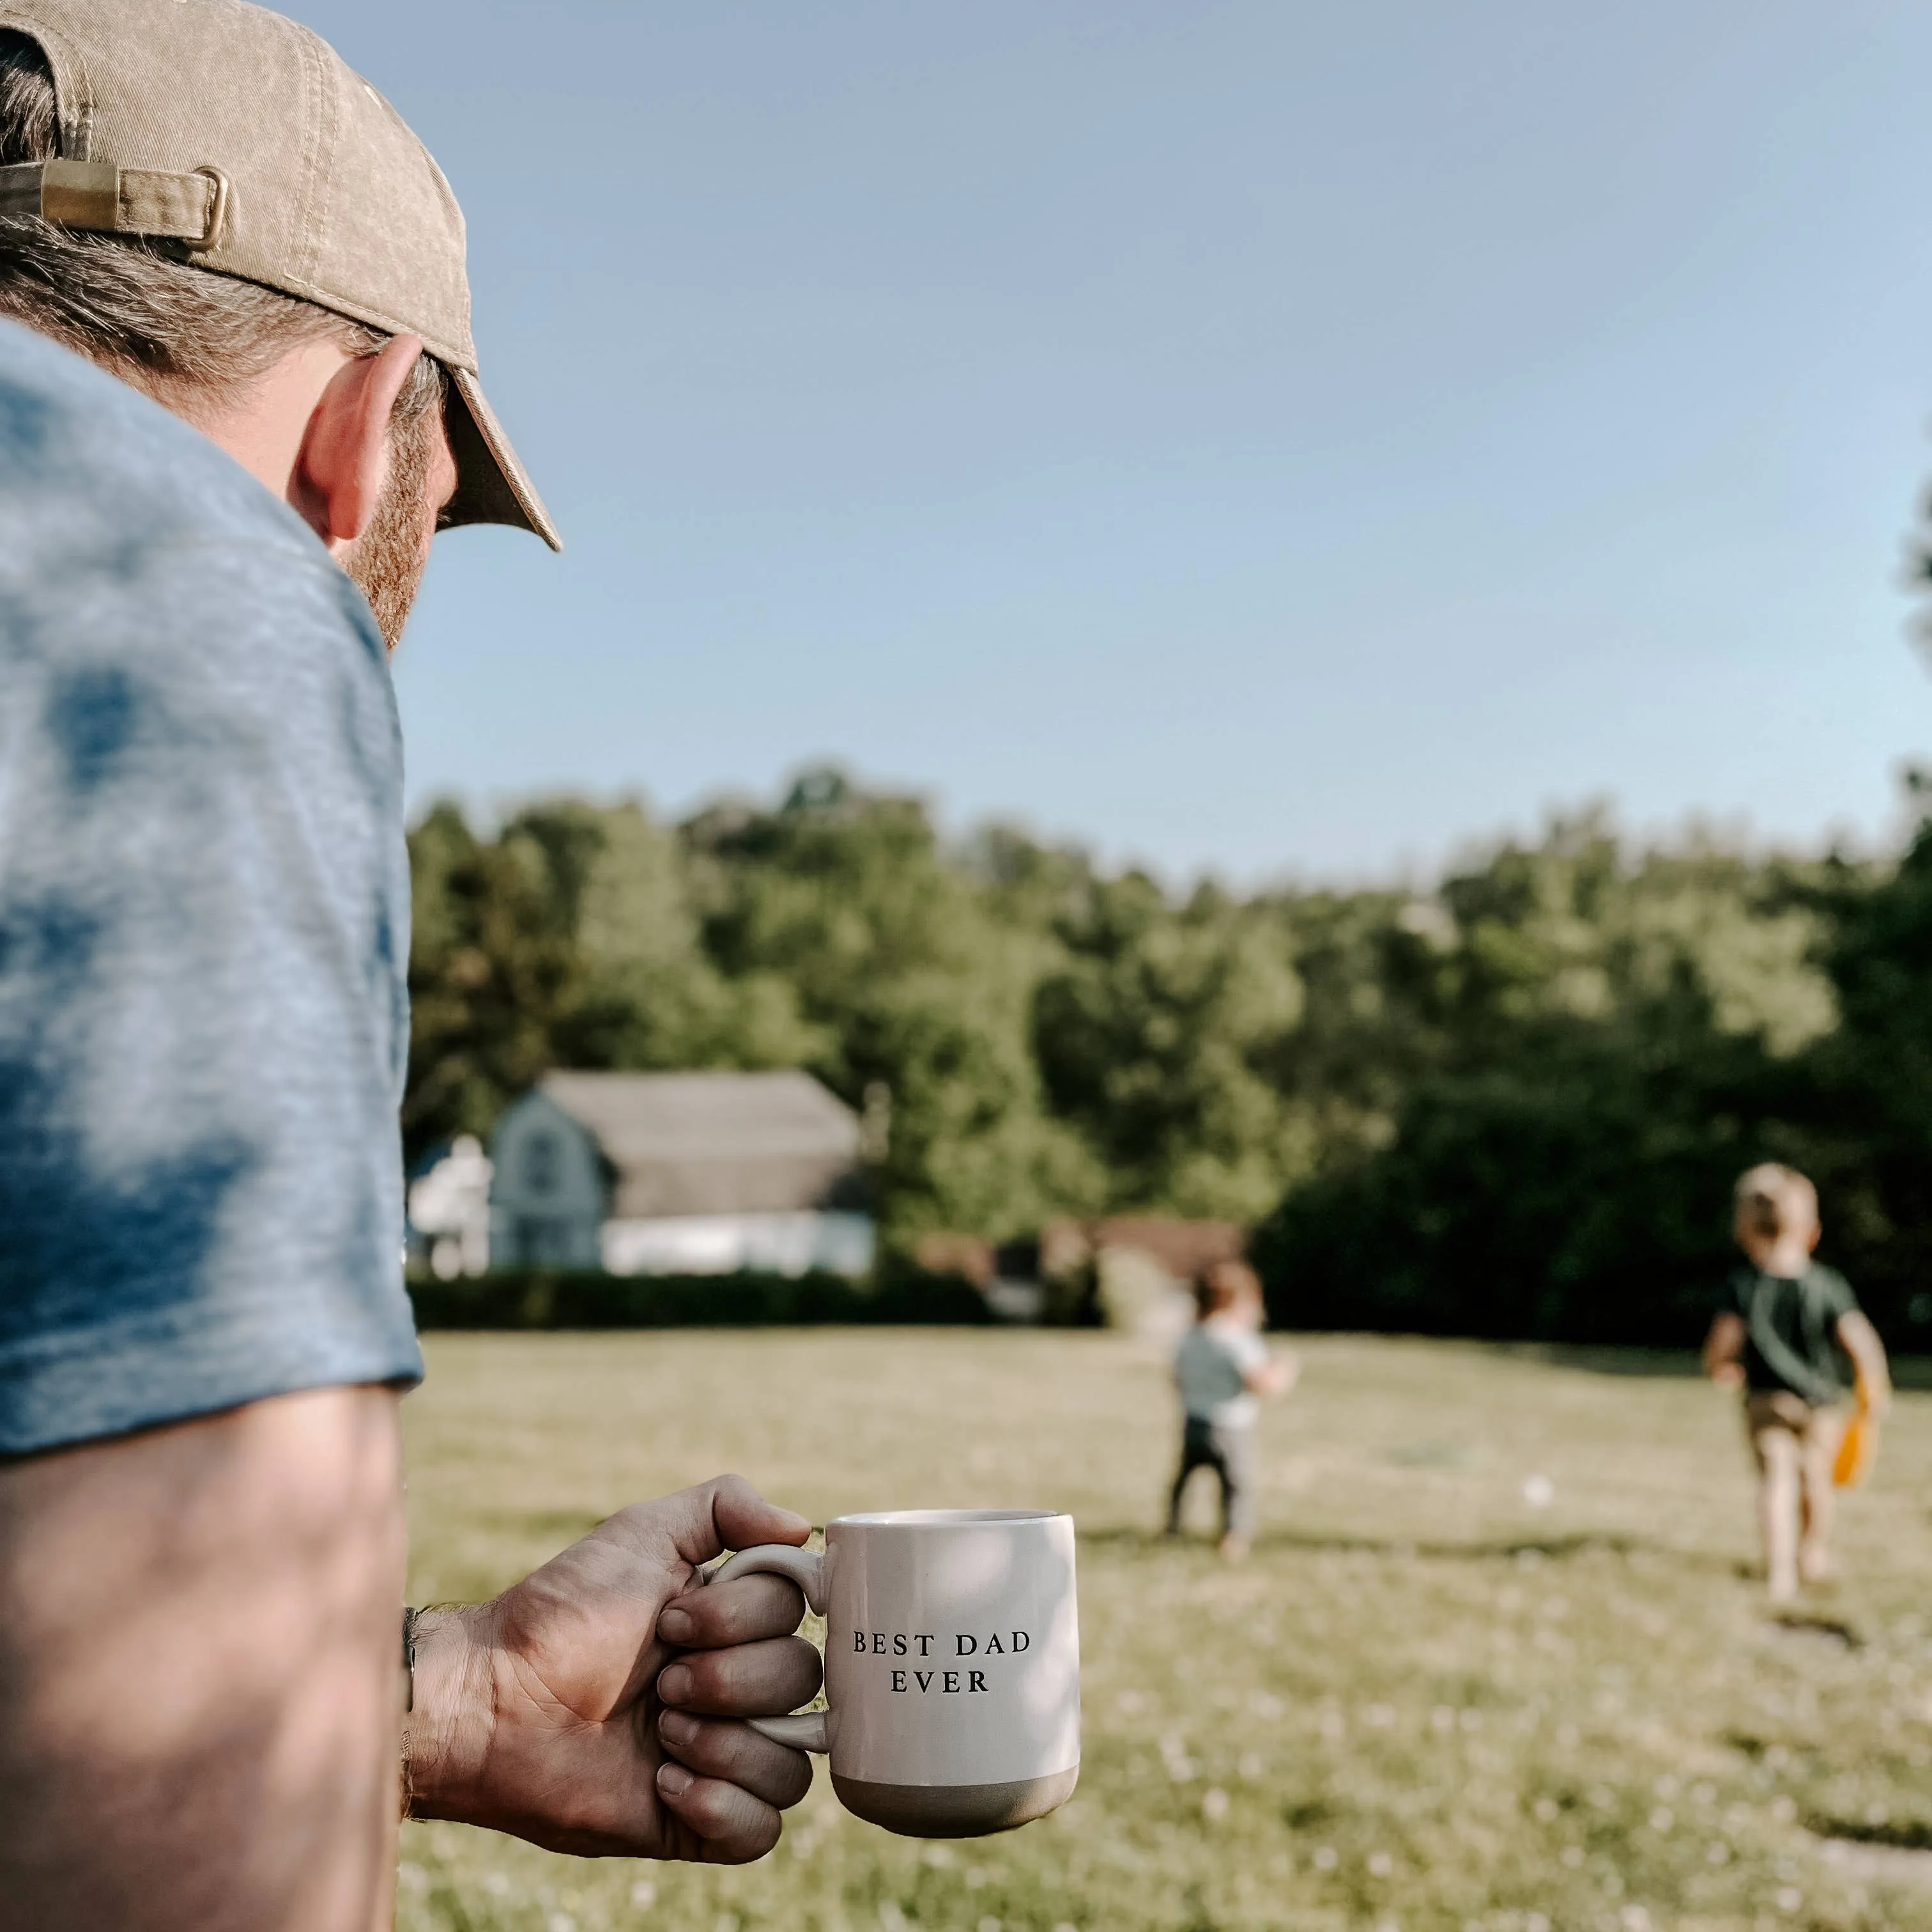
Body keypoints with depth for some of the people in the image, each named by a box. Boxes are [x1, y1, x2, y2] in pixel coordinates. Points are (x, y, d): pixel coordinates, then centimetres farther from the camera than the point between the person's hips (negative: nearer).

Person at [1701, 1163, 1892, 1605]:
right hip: (1820, 1402, 1)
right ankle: (1815, 1556, 37)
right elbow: (1861, 1342, -14)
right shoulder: (1828, 1286, -8)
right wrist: (1873, 1387, 1)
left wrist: (1720, 1369, 10)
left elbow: (1720, 1344, -13)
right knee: (1815, 1477, 19)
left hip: (1765, 1400, -1)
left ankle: (1780, 1571, -16)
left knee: (1776, 1481, -1)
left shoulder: (1743, 1286, -9)